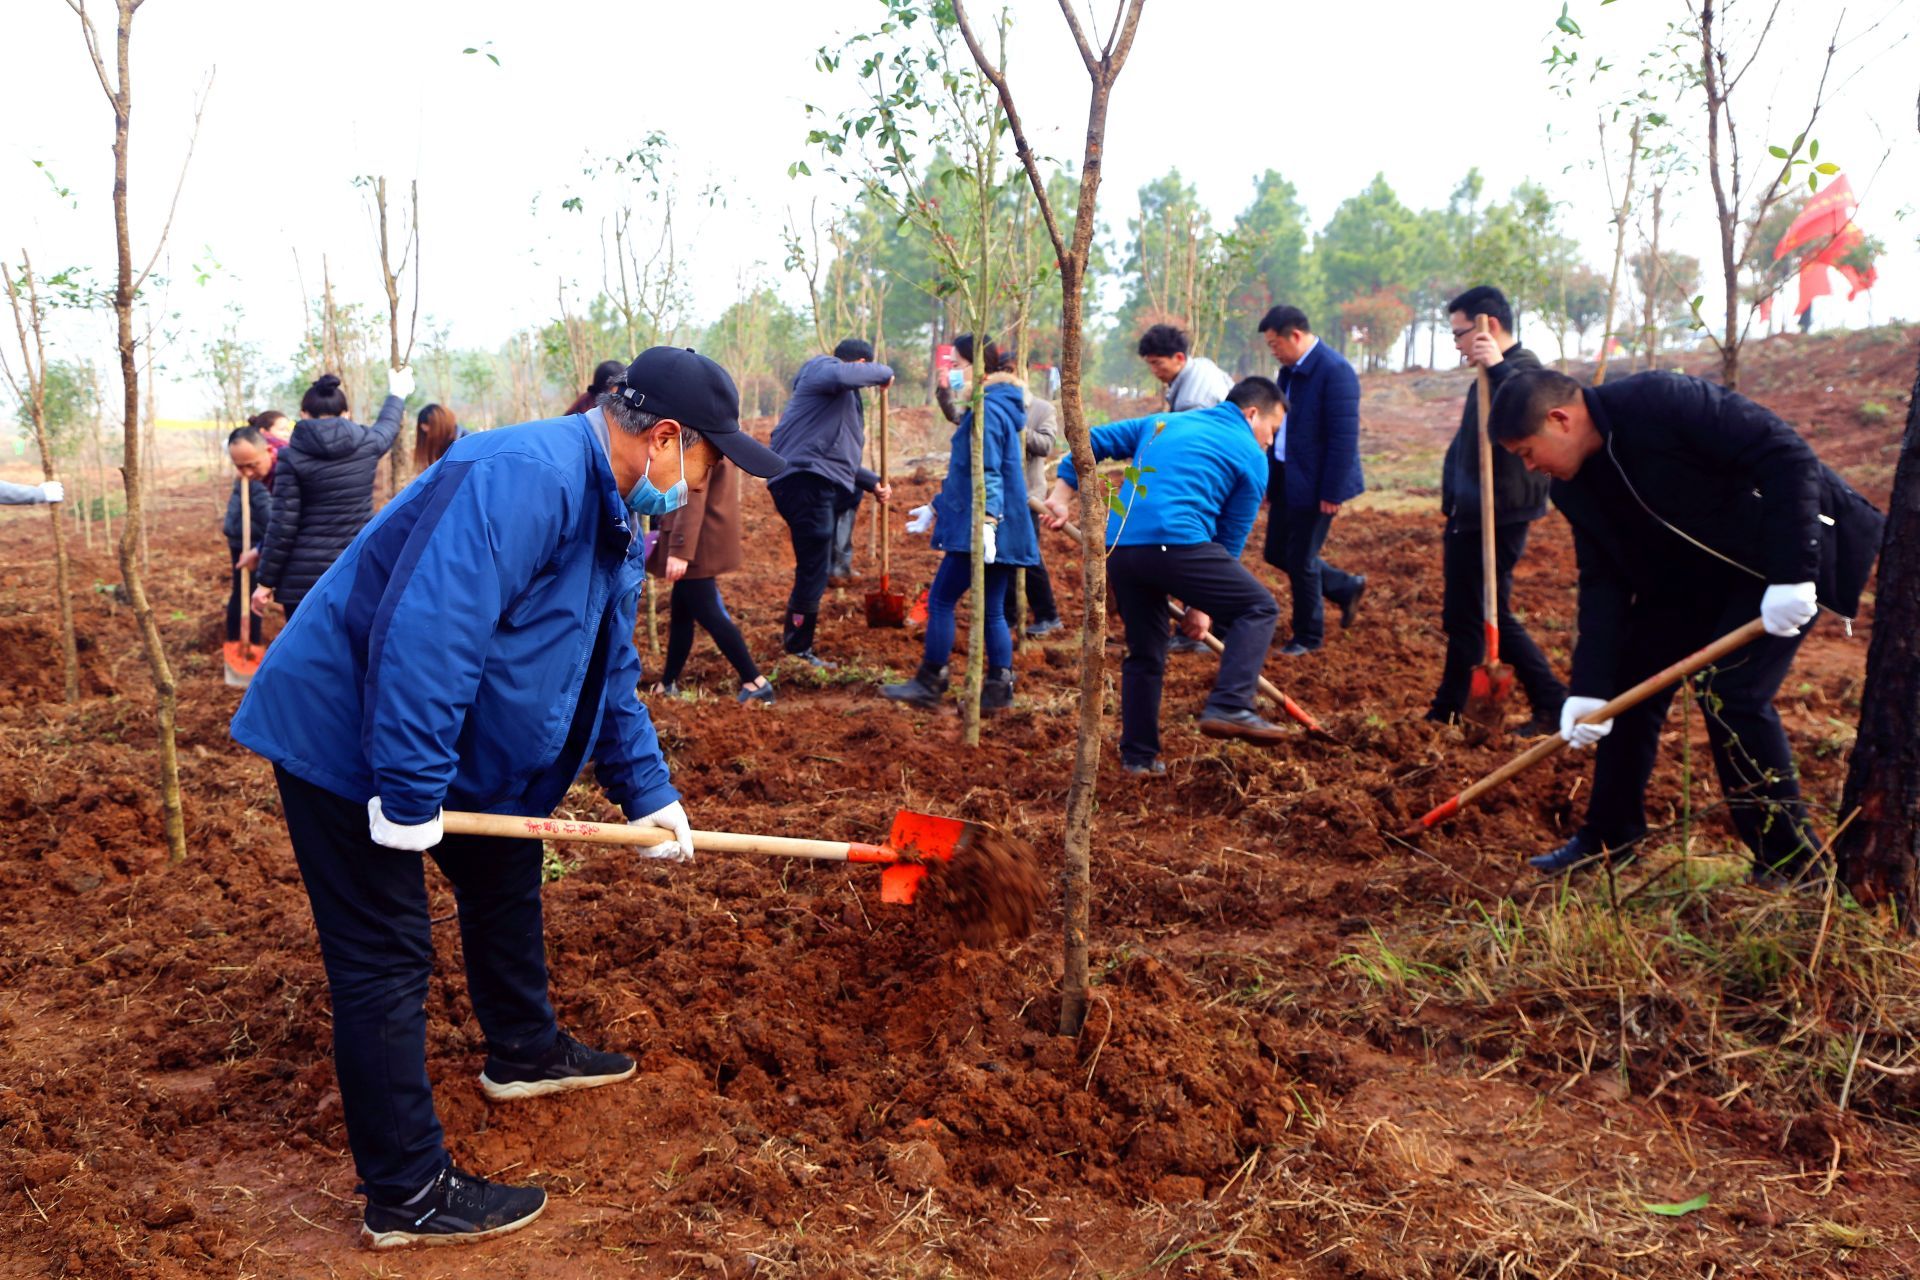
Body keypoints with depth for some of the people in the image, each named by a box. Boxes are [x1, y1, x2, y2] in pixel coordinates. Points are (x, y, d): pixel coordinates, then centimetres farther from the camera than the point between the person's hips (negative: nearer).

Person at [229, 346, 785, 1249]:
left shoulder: (612, 521, 7)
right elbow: (422, 631, -35)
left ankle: (524, 1052, 45)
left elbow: (610, 676, 16)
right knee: (385, 960, -4)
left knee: (505, 874, 23)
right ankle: (405, 1197, 8)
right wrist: (410, 794, -30)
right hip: (344, 730, -10)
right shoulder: (525, 477, -28)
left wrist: (648, 794, 14)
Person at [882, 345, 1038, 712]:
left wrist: (986, 519, -30)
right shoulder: (989, 408, 20)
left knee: (941, 599, -3)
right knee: (992, 610, 9)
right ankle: (999, 689, 9)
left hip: (981, 530, -10)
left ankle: (929, 684, 4)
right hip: (1001, 531, 10)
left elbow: (988, 473, -22)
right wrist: (936, 507, 32)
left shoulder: (988, 410, -12)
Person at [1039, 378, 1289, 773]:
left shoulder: (1165, 423, 28)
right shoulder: (1251, 457, 12)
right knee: (1258, 609, 6)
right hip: (1174, 543, -6)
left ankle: (1138, 755, 24)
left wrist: (1060, 496, 26)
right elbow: (1231, 538, 13)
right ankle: (1230, 707, -9)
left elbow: (1093, 441, 25)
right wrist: (1204, 605, 18)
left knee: (1144, 654, 19)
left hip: (1117, 547, 6)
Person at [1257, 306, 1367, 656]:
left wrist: (1332, 493, -21)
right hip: (1287, 482, 9)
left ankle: (1308, 636, 20)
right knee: (1277, 553, 15)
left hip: (1315, 485, -9)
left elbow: (1344, 437, -21)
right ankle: (1346, 588, 32)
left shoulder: (1335, 371, -18)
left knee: (1300, 560, 1)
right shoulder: (1289, 371, 9)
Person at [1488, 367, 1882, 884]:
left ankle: (1793, 860, -2)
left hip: (1784, 556, -8)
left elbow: (1787, 456, -30)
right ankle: (1609, 835, 22)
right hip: (1693, 570, 8)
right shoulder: (1573, 485, -4)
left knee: (1729, 689, -18)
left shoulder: (1663, 401, -29)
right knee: (1631, 678, 6)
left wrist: (1792, 573, -34)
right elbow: (1603, 580, -5)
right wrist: (1590, 687, -14)